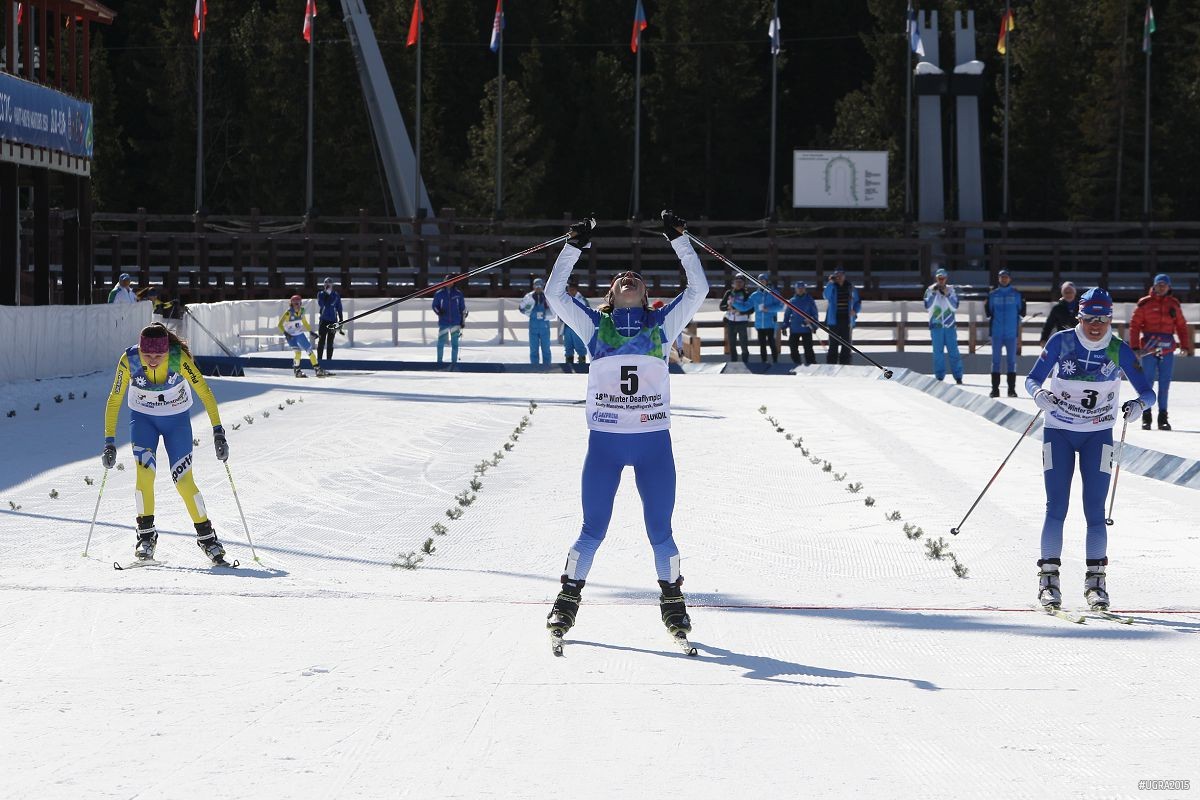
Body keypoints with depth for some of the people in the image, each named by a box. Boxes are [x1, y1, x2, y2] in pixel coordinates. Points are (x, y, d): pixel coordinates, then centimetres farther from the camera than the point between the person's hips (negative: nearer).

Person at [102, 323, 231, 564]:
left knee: (184, 481, -6)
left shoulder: (179, 358, -28)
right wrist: (109, 442, -18)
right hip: (143, 419, 1)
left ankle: (206, 536, 9)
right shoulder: (129, 360, -24)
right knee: (145, 472, -20)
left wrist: (218, 431, -27)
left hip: (177, 419, -1)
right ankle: (146, 534, -6)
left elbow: (204, 392, -23)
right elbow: (114, 401, -15)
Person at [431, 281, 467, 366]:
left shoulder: (458, 294, 3)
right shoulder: (439, 294, 2)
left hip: (455, 322, 0)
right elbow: (435, 305, 8)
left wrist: (463, 321, 7)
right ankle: (439, 362, 4)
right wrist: (438, 311, -13)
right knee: (441, 342, -5)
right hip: (443, 322, 0)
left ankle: (454, 362, 7)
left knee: (455, 343, 1)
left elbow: (463, 308, 9)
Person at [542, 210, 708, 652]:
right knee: (593, 529, 2)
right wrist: (573, 247, 2)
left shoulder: (662, 324, 11)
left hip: (654, 440, 0)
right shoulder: (595, 326, 10)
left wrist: (679, 241, 5)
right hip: (605, 440, 0)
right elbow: (555, 294, 4)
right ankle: (568, 599, 14)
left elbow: (698, 289, 6)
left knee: (660, 531, 3)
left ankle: (672, 602, 16)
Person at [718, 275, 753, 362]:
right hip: (730, 322, 3)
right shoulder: (729, 293, 8)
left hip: (741, 322, -3)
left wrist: (741, 312, -19)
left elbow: (751, 309, -5)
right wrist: (728, 307, -13)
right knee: (732, 345, 7)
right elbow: (721, 306, 8)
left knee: (744, 345, -6)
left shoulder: (746, 294, -1)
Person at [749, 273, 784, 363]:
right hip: (759, 325, 4)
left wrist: (768, 309, -18)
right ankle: (763, 362, 15)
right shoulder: (755, 295, 11)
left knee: (772, 343, -8)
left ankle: (775, 362, -3)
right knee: (762, 345, 8)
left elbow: (780, 306, -7)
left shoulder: (773, 294, -1)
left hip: (770, 324, -4)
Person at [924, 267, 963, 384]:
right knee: (938, 352, -1)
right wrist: (933, 293, -16)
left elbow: (954, 307, -3)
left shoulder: (951, 290, 6)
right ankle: (939, 377, 4)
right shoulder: (930, 290, 3)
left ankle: (958, 377, 2)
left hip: (950, 325, 0)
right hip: (936, 326, 0)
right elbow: (928, 307, -8)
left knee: (953, 351, -3)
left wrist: (947, 295, -15)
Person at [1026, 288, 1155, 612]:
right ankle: (1048, 579, 0)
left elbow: (1147, 392, -6)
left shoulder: (1119, 351, -7)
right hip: (1058, 433, 0)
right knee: (1056, 509, -6)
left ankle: (1095, 580, 4)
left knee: (1095, 510, -4)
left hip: (1098, 436, 1)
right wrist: (1039, 394, -28)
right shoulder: (1061, 342, -8)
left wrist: (1139, 404, -29)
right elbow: (1032, 379, -5)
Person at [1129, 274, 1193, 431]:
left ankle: (1163, 418, 7)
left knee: (1165, 384, 3)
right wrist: (1134, 346, -7)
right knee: (1148, 382, -1)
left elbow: (1181, 326, 14)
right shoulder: (1144, 303, -1)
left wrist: (1185, 345, 7)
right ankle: (1146, 417, 6)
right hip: (1148, 348, -3)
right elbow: (1134, 325, -1)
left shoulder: (1174, 304, 10)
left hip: (1167, 349, 3)